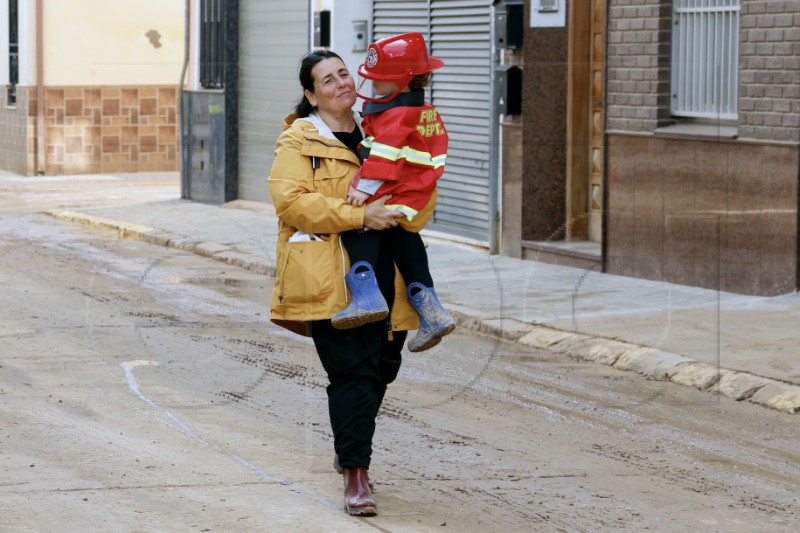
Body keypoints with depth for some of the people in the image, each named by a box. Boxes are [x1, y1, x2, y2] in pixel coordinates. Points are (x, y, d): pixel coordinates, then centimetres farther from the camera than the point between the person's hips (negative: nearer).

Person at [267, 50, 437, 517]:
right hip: (331, 278, -6)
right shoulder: (298, 140, 0)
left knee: (382, 366, 11)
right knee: (353, 370, -12)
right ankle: (356, 473, -10)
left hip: (383, 275, 6)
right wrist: (360, 216, -19)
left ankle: (348, 447, 35)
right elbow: (292, 201, -13)